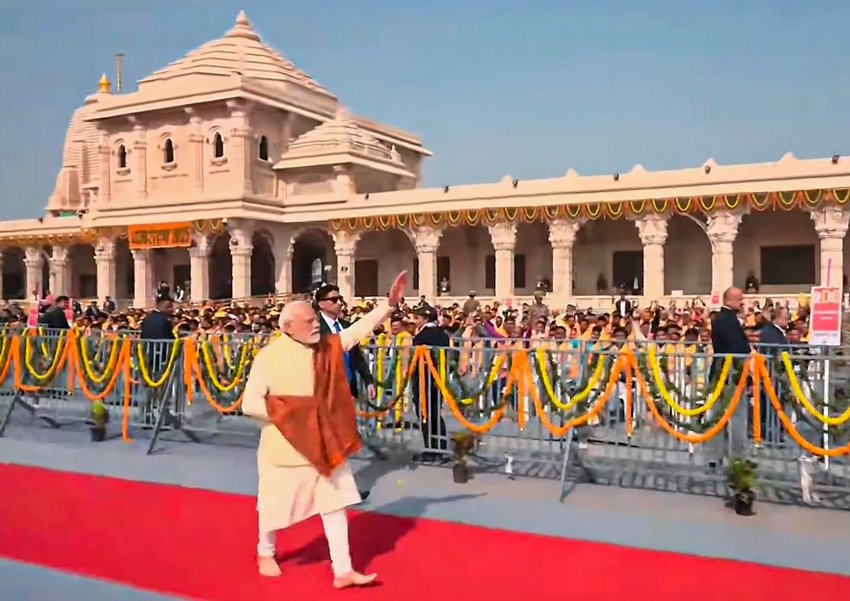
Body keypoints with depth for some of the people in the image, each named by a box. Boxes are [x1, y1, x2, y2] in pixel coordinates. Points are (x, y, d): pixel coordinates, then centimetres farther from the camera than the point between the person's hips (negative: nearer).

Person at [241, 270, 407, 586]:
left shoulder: (326, 347, 0)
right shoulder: (268, 356, -15)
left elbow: (361, 328, -5)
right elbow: (250, 403, -16)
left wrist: (390, 301, -13)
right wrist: (288, 415, -16)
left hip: (324, 443, 5)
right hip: (284, 447, -4)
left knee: (334, 504, 4)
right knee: (275, 505, 14)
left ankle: (342, 571, 11)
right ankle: (265, 553, 42)